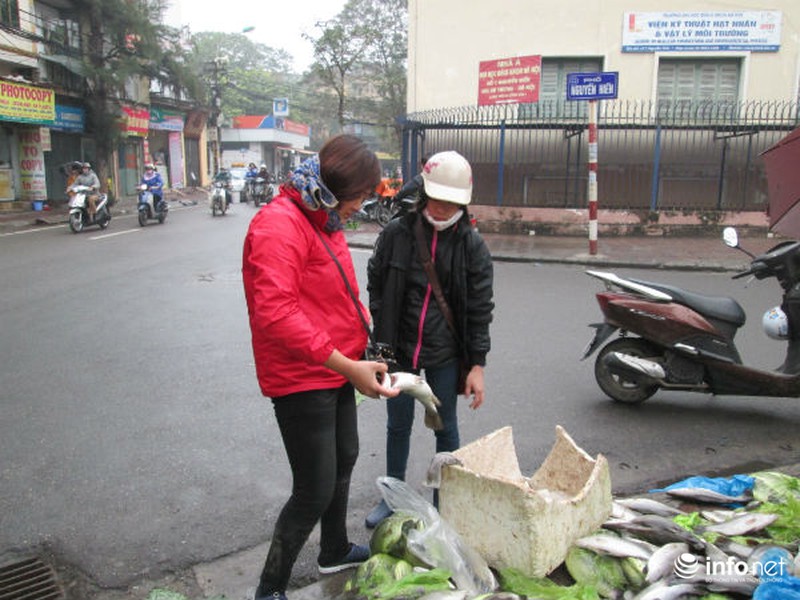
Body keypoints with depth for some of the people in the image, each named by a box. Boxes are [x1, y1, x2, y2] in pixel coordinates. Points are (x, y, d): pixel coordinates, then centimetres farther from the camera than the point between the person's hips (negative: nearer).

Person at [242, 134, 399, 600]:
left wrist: (363, 323, 3)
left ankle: (335, 551, 48)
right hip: (301, 382, -10)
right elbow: (275, 314, -30)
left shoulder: (326, 220, 10)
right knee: (315, 492, -4)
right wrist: (347, 365, -30)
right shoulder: (279, 225, -21)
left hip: (337, 372, 11)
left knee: (344, 460, 25)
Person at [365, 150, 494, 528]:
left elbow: (480, 309, -5)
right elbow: (376, 287, 3)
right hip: (399, 349, 1)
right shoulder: (396, 233, -6)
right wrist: (381, 339, 0)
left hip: (445, 354, -1)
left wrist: (477, 364, -8)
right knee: (398, 425, 15)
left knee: (445, 428, 12)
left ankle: (443, 503, 31)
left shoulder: (472, 245, -7)